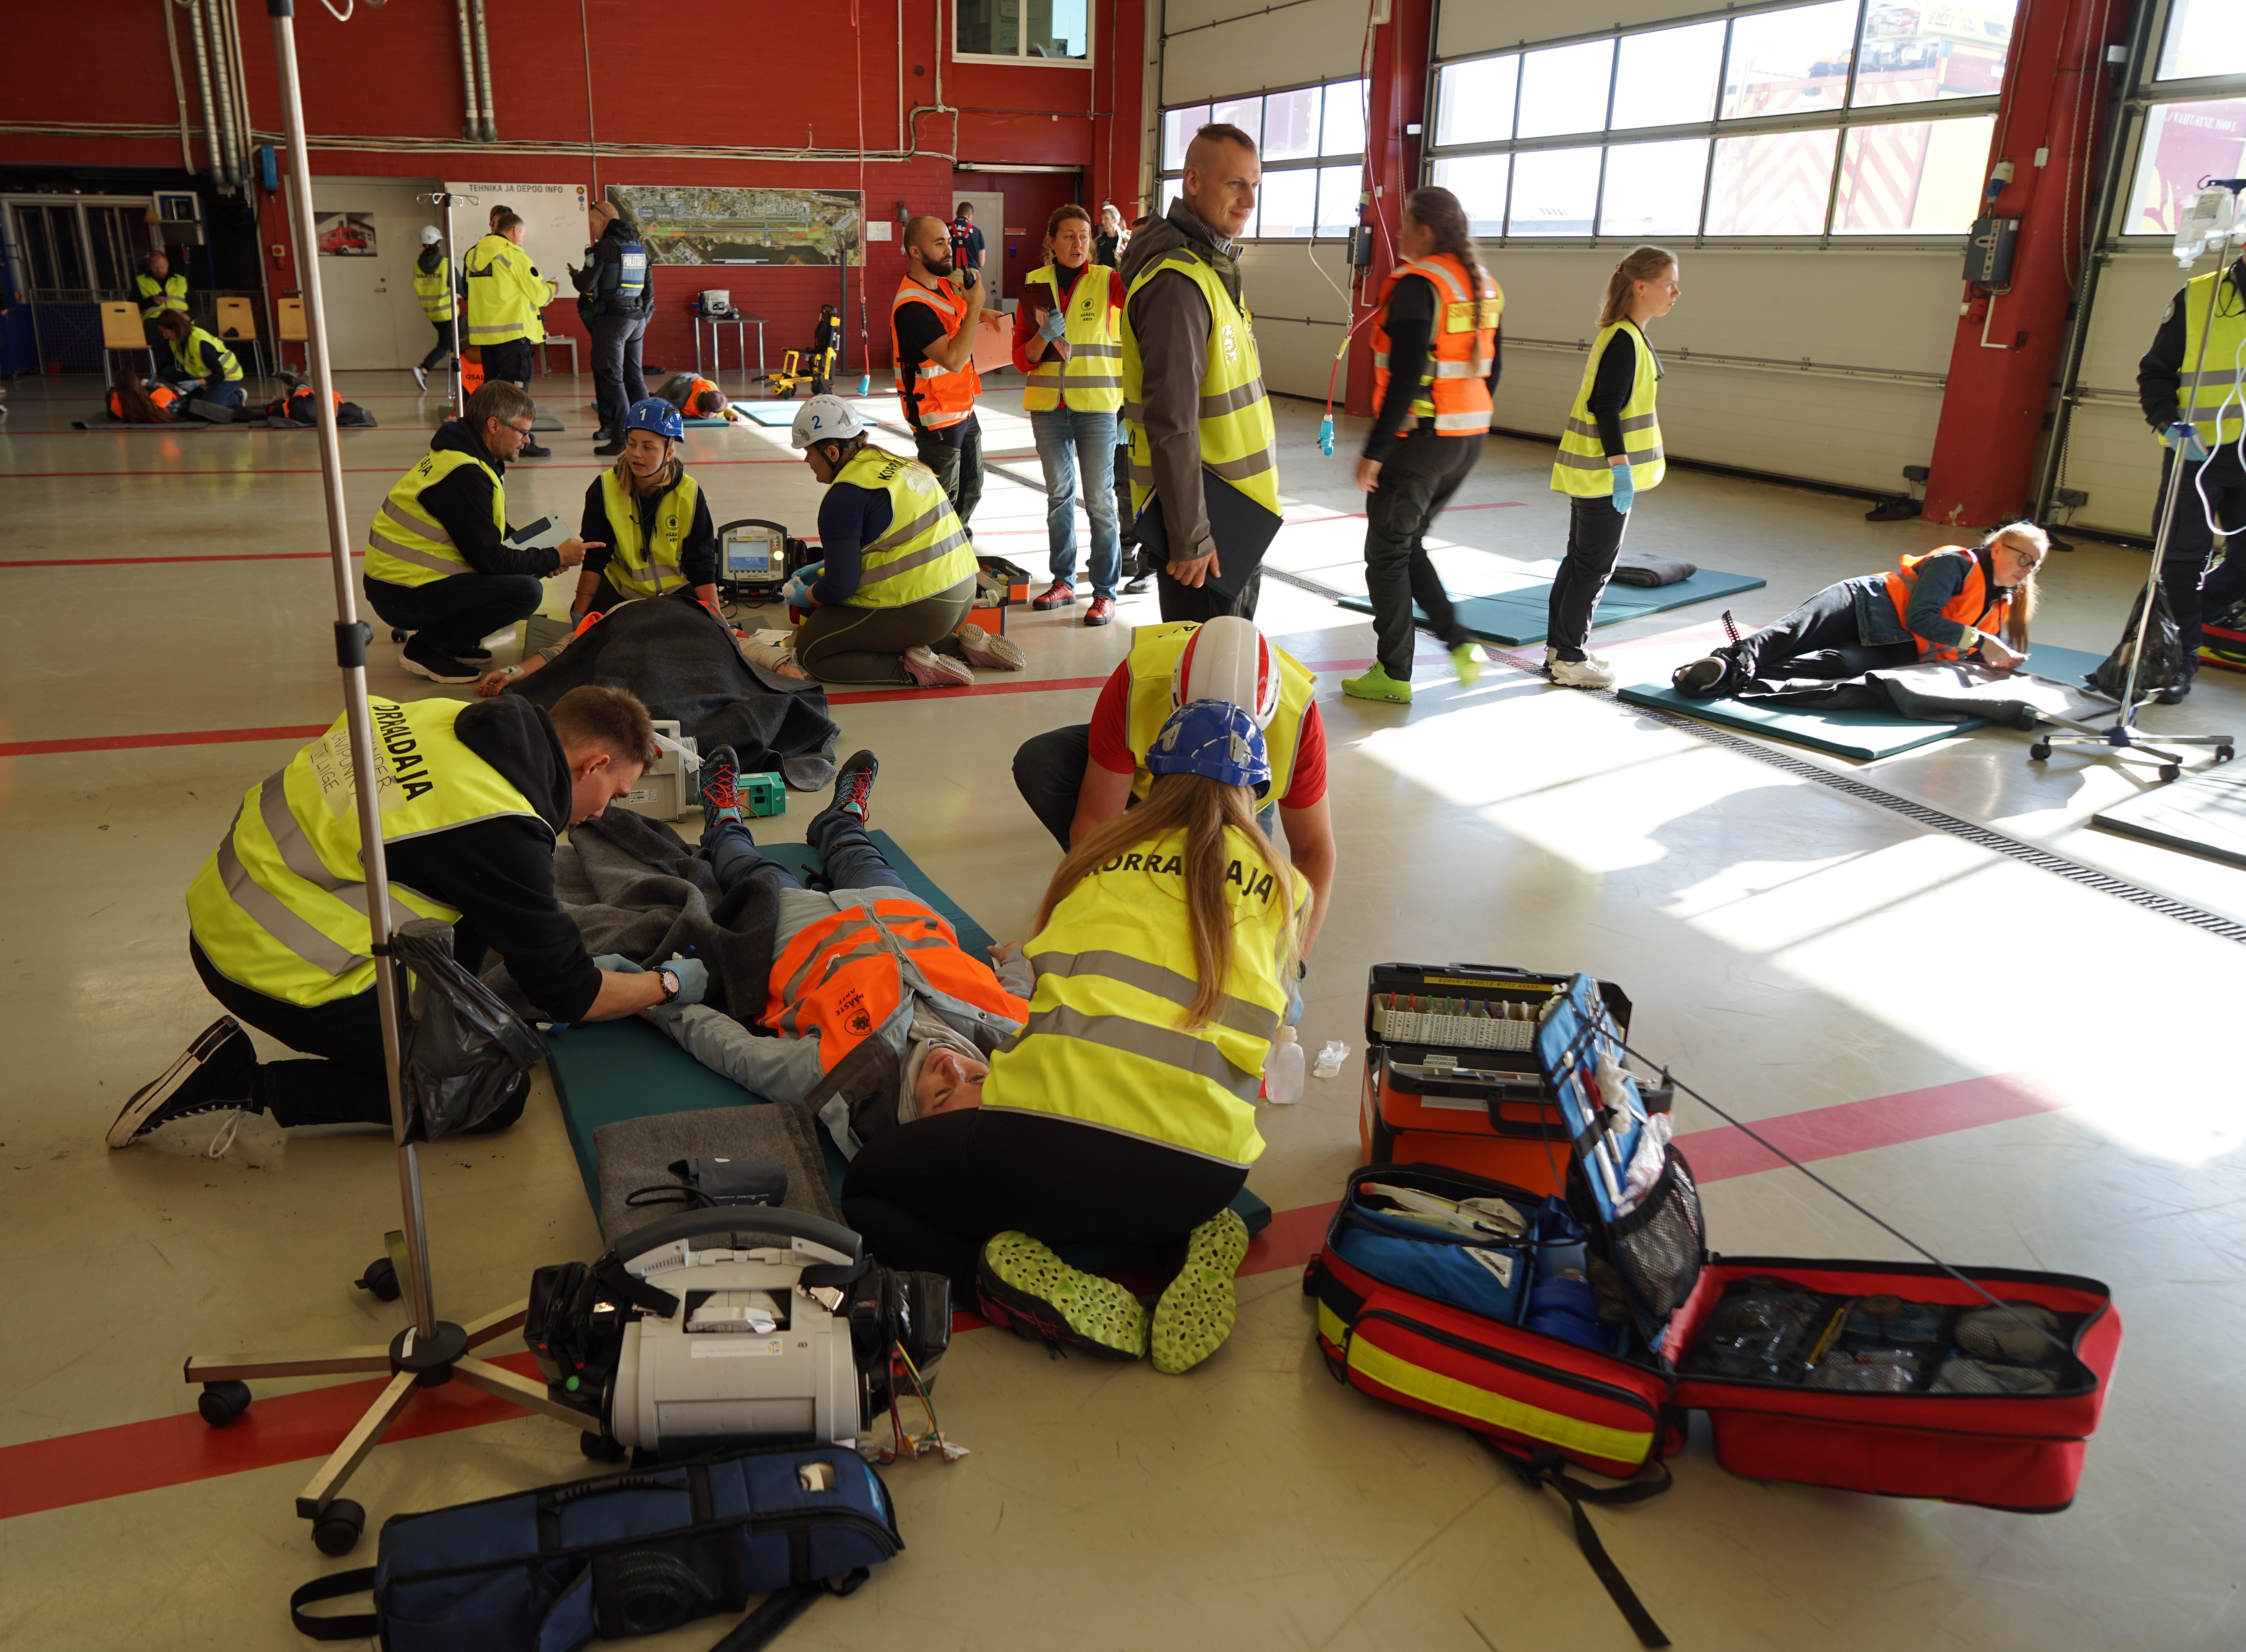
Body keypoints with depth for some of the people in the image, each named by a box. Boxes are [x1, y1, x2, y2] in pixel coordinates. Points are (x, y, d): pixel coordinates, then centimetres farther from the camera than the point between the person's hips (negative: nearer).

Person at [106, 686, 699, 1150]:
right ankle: (245, 1082, -1)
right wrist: (668, 985, 5)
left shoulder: (448, 718, 1)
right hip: (277, 969, -9)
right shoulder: (500, 832, -22)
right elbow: (567, 995, -12)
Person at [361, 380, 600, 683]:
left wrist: (544, 560, 3)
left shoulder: (460, 455, 9)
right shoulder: (464, 475, -22)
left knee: (524, 574, 10)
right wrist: (555, 559, -8)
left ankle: (450, 639, 10)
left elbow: (491, 538, 17)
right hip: (403, 597, -10)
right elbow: (490, 559, -20)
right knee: (526, 591, -20)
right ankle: (428, 649, -8)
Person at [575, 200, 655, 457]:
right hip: (637, 318, 7)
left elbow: (586, 284, -14)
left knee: (612, 377, -5)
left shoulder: (604, 247, -11)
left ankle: (621, 438, -8)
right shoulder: (639, 246, 12)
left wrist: (574, 274, 7)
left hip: (611, 318, -7)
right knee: (633, 375, 14)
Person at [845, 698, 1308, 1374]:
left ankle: (1022, 1271, -5)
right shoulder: (1281, 883, 17)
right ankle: (1191, 1245, 7)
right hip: (1202, 1174, 3)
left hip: (1053, 1130, -3)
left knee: (867, 1189, 21)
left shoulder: (1100, 856, 17)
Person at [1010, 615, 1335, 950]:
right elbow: (1095, 823, -32)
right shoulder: (1135, 687, -41)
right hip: (1144, 774, -1)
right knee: (1037, 765, -28)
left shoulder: (1298, 715, -38)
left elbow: (1314, 852, -27)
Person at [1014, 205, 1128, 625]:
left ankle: (1105, 591, 6)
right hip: (1048, 405, 3)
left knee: (1100, 499, -2)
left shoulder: (1107, 280, -3)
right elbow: (1022, 358, 2)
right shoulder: (1035, 285, 3)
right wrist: (1045, 335, -17)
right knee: (1058, 495, 13)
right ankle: (1063, 582, 25)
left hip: (1096, 404, -3)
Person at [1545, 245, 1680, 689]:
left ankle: (1560, 648, 22)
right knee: (1595, 566, -2)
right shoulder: (1625, 340, -17)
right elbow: (1607, 408, -22)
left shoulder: (1620, 335, 13)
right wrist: (1621, 468, -23)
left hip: (1588, 470, 10)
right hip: (1605, 472, -10)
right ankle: (1569, 660, 5)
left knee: (1580, 560, 14)